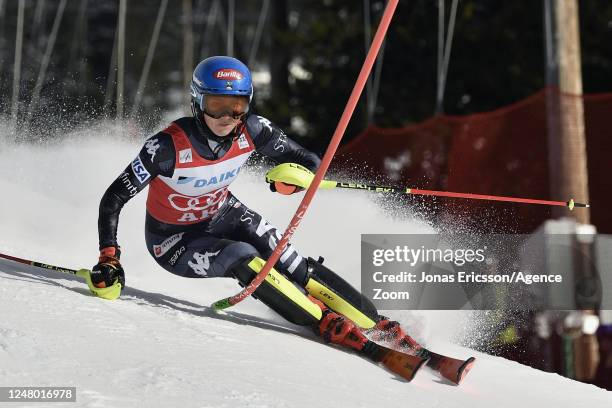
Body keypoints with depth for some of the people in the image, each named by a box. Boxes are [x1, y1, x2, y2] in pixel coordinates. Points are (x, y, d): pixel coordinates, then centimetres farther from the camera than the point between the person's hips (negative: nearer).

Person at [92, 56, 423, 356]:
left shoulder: (252, 130, -20)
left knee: (293, 267, -16)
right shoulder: (169, 146, -32)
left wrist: (294, 177, -33)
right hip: (174, 241, -4)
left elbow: (308, 161, -9)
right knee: (242, 257, -31)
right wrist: (108, 259, -34)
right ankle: (327, 324, -26)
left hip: (222, 216, 4)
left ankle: (377, 325, -14)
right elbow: (113, 199, -24)